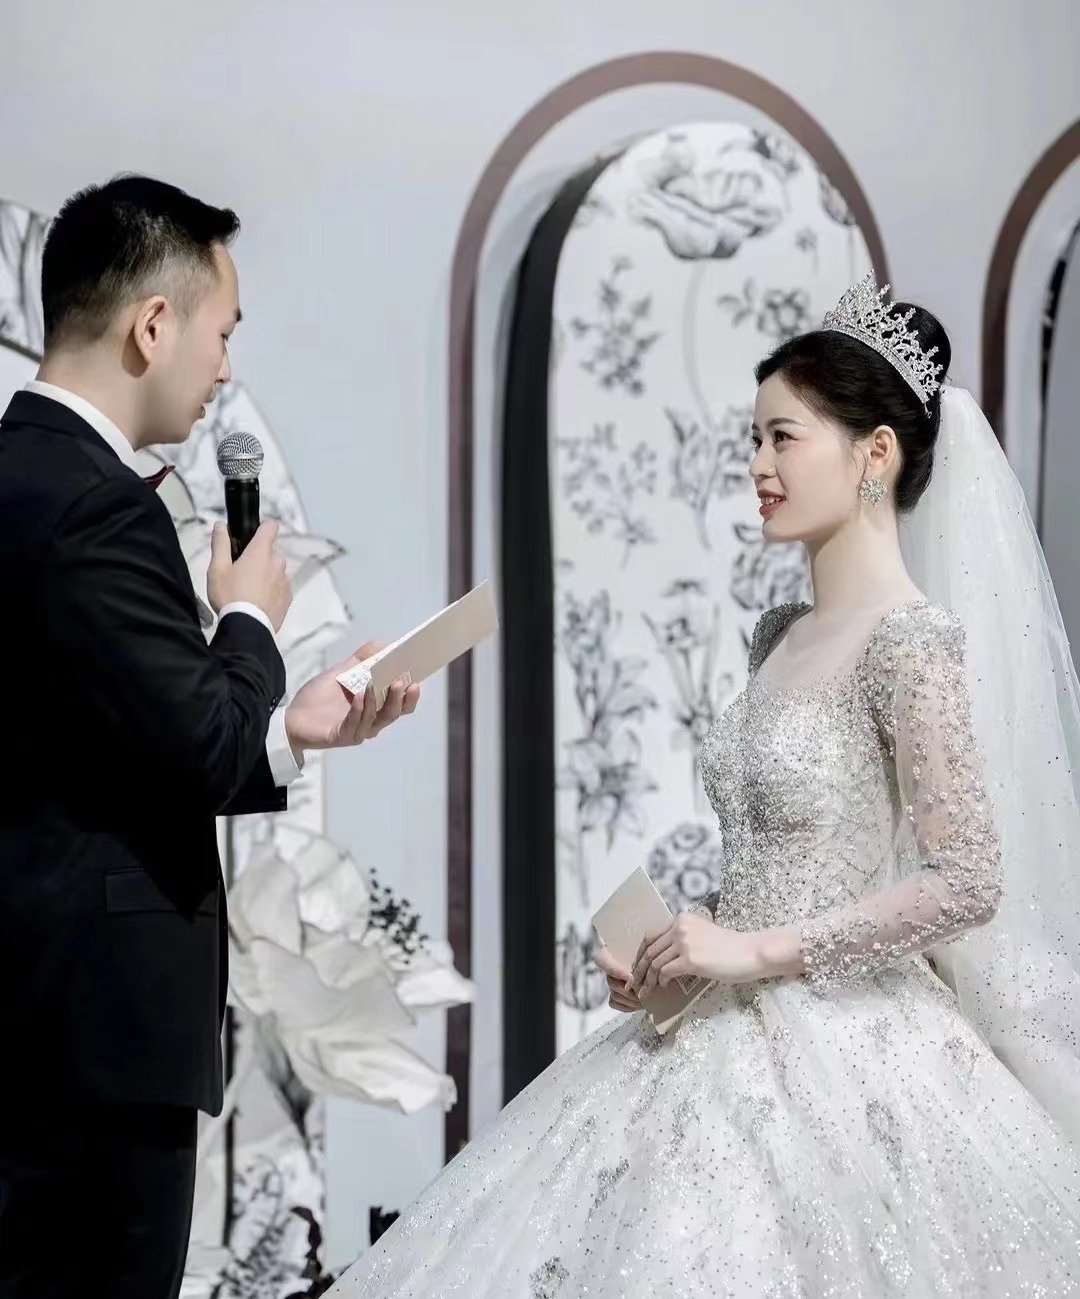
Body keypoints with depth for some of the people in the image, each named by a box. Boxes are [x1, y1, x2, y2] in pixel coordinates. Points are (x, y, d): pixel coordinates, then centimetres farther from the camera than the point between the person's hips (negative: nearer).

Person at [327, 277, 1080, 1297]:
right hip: (734, 1040, 8)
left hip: (844, 1055, -8)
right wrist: (671, 953, 4)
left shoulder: (908, 641, -13)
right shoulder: (781, 636, 12)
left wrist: (759, 951, -17)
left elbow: (971, 881, -19)